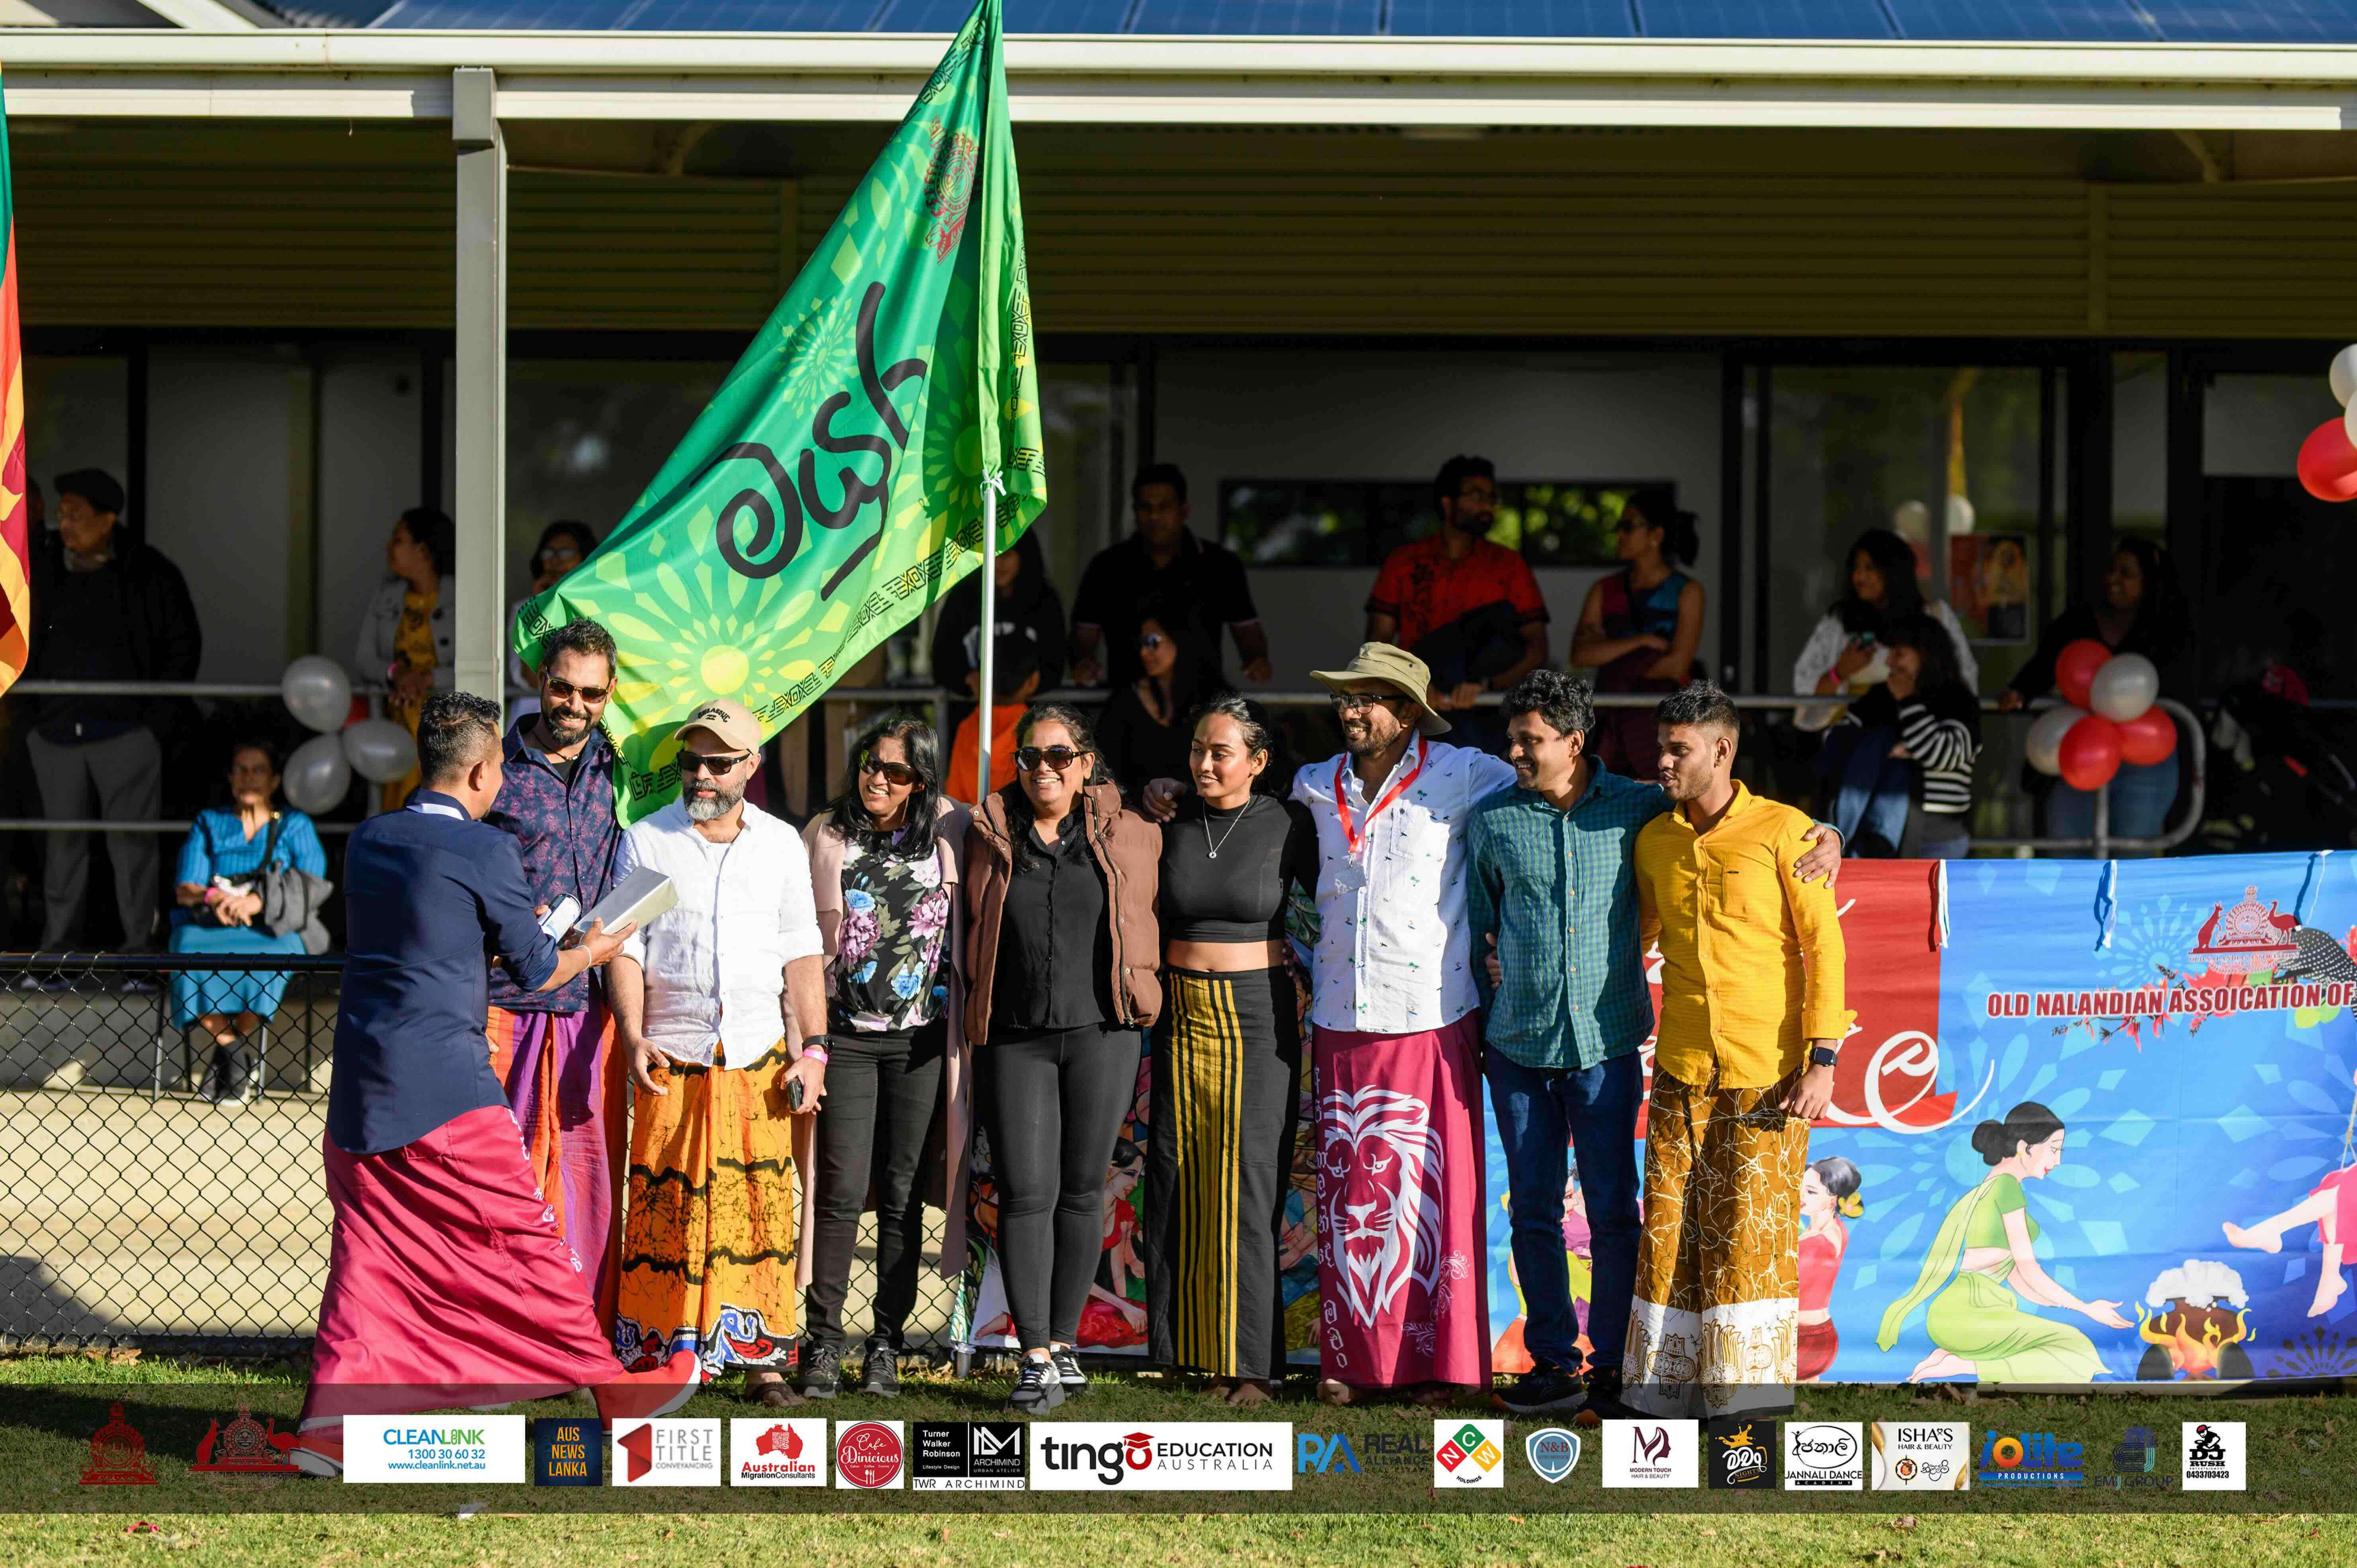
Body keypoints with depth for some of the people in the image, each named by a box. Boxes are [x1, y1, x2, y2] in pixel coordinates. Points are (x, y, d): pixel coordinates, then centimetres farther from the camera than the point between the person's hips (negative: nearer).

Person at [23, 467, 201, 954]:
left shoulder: (150, 573, -2)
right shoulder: (40, 567, 3)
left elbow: (184, 644, 5)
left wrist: (159, 717, -2)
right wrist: (29, 718, 4)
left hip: (125, 734, -2)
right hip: (56, 732, 2)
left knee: (132, 842, -1)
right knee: (63, 841, 8)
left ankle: (139, 942, 7)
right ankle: (56, 942, 16)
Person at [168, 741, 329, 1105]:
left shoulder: (295, 826, 12)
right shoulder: (209, 823, 18)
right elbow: (184, 890, 8)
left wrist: (257, 902, -18)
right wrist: (213, 898, -16)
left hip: (275, 930, -2)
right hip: (210, 928, 2)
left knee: (262, 964, -38)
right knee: (193, 959, -34)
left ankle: (228, 1053, -20)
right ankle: (232, 1055, -22)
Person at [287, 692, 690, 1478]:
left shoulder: (367, 840, 11)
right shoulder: (484, 852, -10)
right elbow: (535, 968, 0)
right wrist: (591, 951, 22)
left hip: (360, 1090, 6)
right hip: (446, 1090, -6)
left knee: (369, 1255, 8)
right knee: (524, 1243, 4)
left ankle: (329, 1424, 0)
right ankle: (615, 1387, 16)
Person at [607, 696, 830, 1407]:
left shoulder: (781, 844, 12)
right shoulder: (646, 841, 6)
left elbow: (802, 954, 12)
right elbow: (626, 948, 3)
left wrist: (812, 1049, 3)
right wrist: (633, 1036, -11)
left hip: (761, 1056, 1)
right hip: (673, 1056, -1)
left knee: (763, 1202, -3)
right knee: (668, 1205, -6)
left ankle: (763, 1358, 1)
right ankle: (662, 1358, -1)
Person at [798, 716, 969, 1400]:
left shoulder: (950, 832, 4)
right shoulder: (826, 836, 3)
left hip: (920, 1036, 1)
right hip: (845, 1032, -1)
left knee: (901, 1190, 5)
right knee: (843, 1188, -7)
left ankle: (887, 1343, 11)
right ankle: (823, 1343, 0)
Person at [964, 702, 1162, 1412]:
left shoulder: (1126, 835, 5)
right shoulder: (988, 837, 5)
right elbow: (973, 932, 18)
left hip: (1101, 1033, 0)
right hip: (1015, 1039, 0)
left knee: (1082, 1189, 4)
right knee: (1026, 1193, -7)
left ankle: (1064, 1343, 14)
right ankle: (1036, 1359, -7)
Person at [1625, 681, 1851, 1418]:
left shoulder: (1782, 832, -7)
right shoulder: (1655, 841, 8)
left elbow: (1824, 945, -7)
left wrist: (1822, 1061, -11)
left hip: (1767, 1073, -4)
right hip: (1682, 1071, 4)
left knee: (1752, 1232, -2)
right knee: (1671, 1226, 3)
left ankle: (1749, 1398, 7)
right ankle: (1670, 1389, 10)